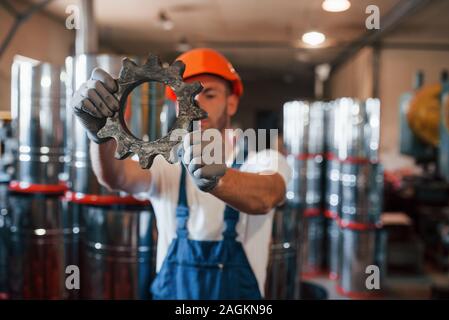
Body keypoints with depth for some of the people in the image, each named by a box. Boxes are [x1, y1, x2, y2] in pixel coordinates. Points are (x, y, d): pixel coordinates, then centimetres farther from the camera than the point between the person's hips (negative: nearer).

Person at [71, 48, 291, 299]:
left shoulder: (265, 162, -4)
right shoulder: (166, 166, 0)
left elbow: (264, 197, -25)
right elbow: (116, 177, -19)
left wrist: (217, 177, -43)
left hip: (240, 292, -1)